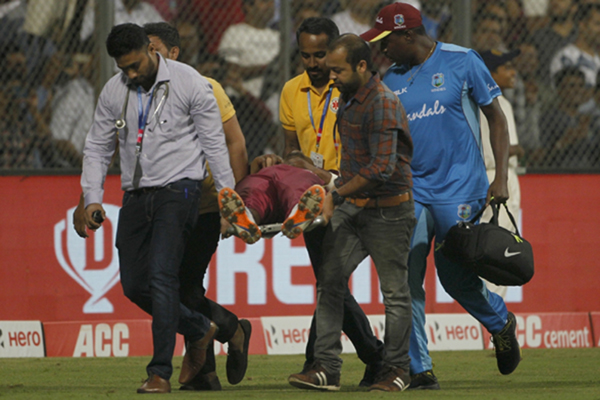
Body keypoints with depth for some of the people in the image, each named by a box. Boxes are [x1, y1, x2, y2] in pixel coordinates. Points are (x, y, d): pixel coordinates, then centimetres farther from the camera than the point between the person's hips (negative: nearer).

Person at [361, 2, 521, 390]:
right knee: (405, 280, -6)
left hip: (459, 190, -4)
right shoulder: (391, 81, 11)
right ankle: (419, 370, -3)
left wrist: (501, 177, -7)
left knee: (456, 276, -4)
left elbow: (496, 117, 1)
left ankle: (501, 322, 27)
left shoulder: (462, 62, -2)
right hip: (411, 193, 4)